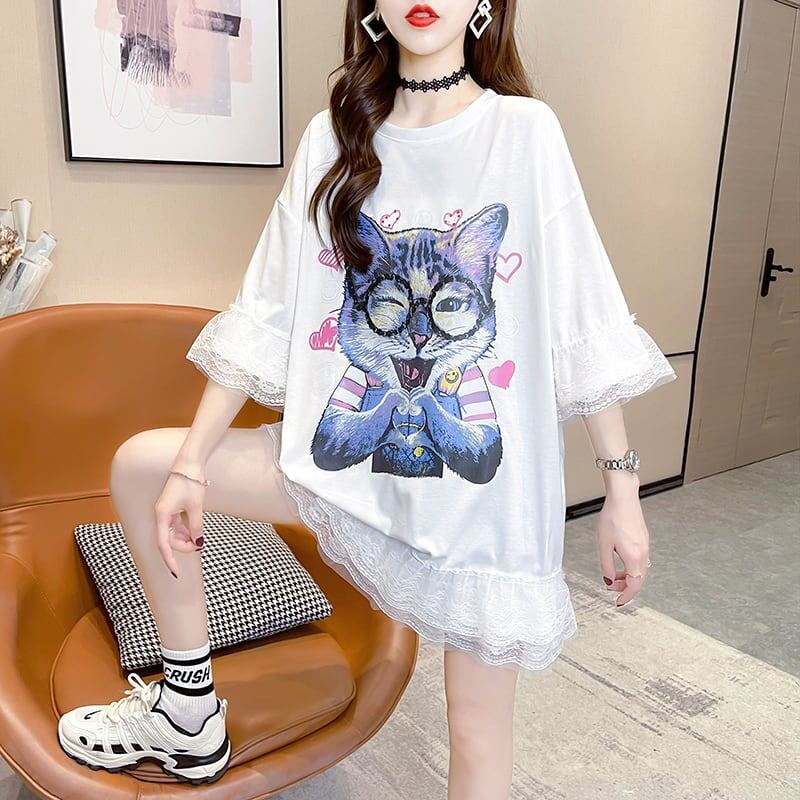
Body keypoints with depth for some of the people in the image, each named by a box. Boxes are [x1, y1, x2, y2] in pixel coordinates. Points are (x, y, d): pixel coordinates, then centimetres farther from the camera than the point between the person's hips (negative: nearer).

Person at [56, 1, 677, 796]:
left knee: (478, 728, 6)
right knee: (139, 464, 0)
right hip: (346, 455, 3)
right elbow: (266, 311, 1)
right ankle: (188, 711, 18)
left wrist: (622, 488, -7)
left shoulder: (525, 130, -4)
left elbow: (583, 322, -5)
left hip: (485, 475, -2)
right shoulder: (334, 136, 3)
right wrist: (191, 464, -1)